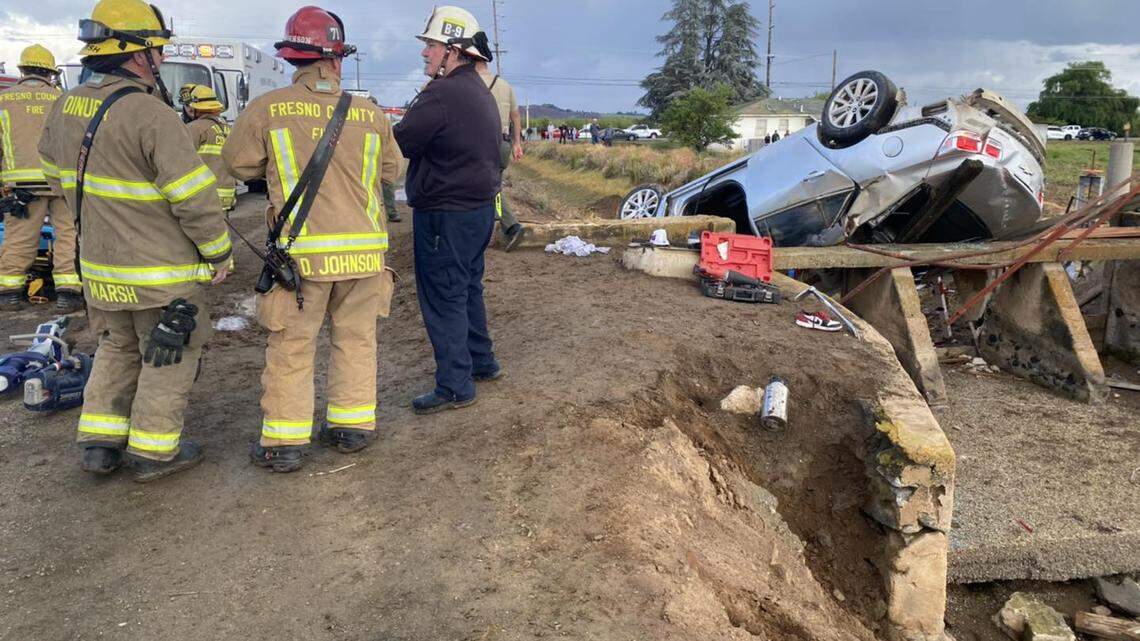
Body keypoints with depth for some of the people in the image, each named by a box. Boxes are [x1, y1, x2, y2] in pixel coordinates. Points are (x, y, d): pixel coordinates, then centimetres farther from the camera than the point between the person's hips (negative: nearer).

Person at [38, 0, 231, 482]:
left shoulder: (65, 108, 4)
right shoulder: (151, 115, -22)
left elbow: (59, 178, 17)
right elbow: (195, 199, -22)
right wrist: (218, 253, -9)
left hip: (100, 267, 7)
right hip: (164, 272, -7)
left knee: (116, 351, 23)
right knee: (168, 359, 9)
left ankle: (99, 443, 28)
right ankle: (154, 452, 19)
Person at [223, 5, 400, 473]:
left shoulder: (267, 109, -6)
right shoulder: (370, 114, 0)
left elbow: (239, 164, 5)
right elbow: (391, 172, 12)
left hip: (304, 252, -2)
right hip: (364, 250, 2)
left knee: (291, 348, 8)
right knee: (356, 340, 16)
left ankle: (284, 443, 14)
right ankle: (352, 426, 25)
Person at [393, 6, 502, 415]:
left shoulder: (441, 95, -20)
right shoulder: (482, 93, 13)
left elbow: (399, 145, -18)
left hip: (445, 215, -10)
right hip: (479, 207, 10)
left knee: (443, 297, -1)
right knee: (468, 288, 21)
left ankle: (455, 386, 6)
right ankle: (481, 362, 33)